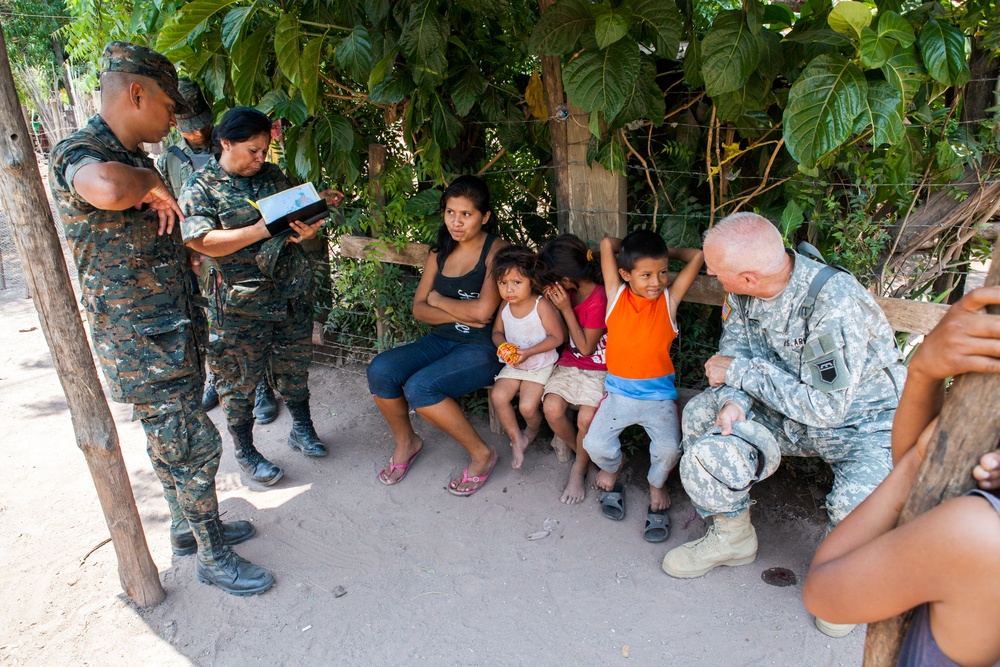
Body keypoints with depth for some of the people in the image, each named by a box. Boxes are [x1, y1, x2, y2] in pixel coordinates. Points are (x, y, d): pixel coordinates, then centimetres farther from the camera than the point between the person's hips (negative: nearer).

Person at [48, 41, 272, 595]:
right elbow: (106, 188, -46)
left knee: (171, 439, 20)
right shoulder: (78, 154, -18)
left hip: (167, 335, 9)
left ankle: (188, 529, 38)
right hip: (140, 343, -9)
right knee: (195, 445, -1)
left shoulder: (133, 160, 12)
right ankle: (212, 558, 16)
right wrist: (150, 182, -27)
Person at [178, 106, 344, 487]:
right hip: (241, 306, -5)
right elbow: (202, 242, -20)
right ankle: (244, 452, 26)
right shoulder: (200, 188, -8)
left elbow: (301, 216, 13)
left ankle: (302, 429, 38)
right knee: (240, 380, 8)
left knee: (294, 368, 18)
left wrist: (308, 229, -12)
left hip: (292, 294, 5)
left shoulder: (273, 176, 8)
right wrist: (262, 230, -25)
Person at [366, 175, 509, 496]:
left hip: (483, 348, -6)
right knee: (380, 370, -16)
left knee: (420, 387, -28)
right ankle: (405, 442, 10)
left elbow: (483, 310, -22)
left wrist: (439, 300, -6)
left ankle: (481, 453, -6)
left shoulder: (496, 251, -10)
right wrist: (460, 314, -12)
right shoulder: (440, 252, 10)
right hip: (441, 340, 6)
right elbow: (418, 309, 5)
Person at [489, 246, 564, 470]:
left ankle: (532, 430, 22)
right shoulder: (505, 306, -5)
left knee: (527, 406, -16)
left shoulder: (542, 306, -21)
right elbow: (497, 331, 8)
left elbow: (556, 337, -18)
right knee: (498, 396, -15)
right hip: (512, 365, 5)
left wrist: (528, 352, -25)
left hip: (540, 366, -5)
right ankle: (517, 439, 5)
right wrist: (502, 345, -16)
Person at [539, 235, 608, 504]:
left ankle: (579, 467, 4)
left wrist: (566, 309, -16)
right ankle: (583, 455, 8)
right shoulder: (569, 291, 4)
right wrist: (553, 305, -5)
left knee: (586, 416, -28)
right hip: (569, 363, 6)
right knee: (552, 408, -20)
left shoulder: (599, 299, -19)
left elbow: (586, 348, -12)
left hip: (598, 368, -6)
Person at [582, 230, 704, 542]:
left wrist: (666, 252, 5)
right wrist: (630, 247, 7)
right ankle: (612, 467, 23)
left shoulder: (669, 299, -4)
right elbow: (606, 244, -8)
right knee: (595, 443, -15)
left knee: (668, 449, -19)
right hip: (619, 391, 1)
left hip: (659, 394, 0)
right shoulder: (616, 294, -4)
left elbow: (696, 256, -7)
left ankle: (656, 485, 17)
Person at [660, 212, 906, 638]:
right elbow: (735, 346, -3)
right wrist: (736, 400, -24)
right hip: (788, 409, 6)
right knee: (701, 417, -15)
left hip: (861, 420, -5)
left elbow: (825, 407, -29)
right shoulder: (743, 290, -13)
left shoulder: (835, 303, -32)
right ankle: (732, 538, 10)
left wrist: (740, 373, -24)